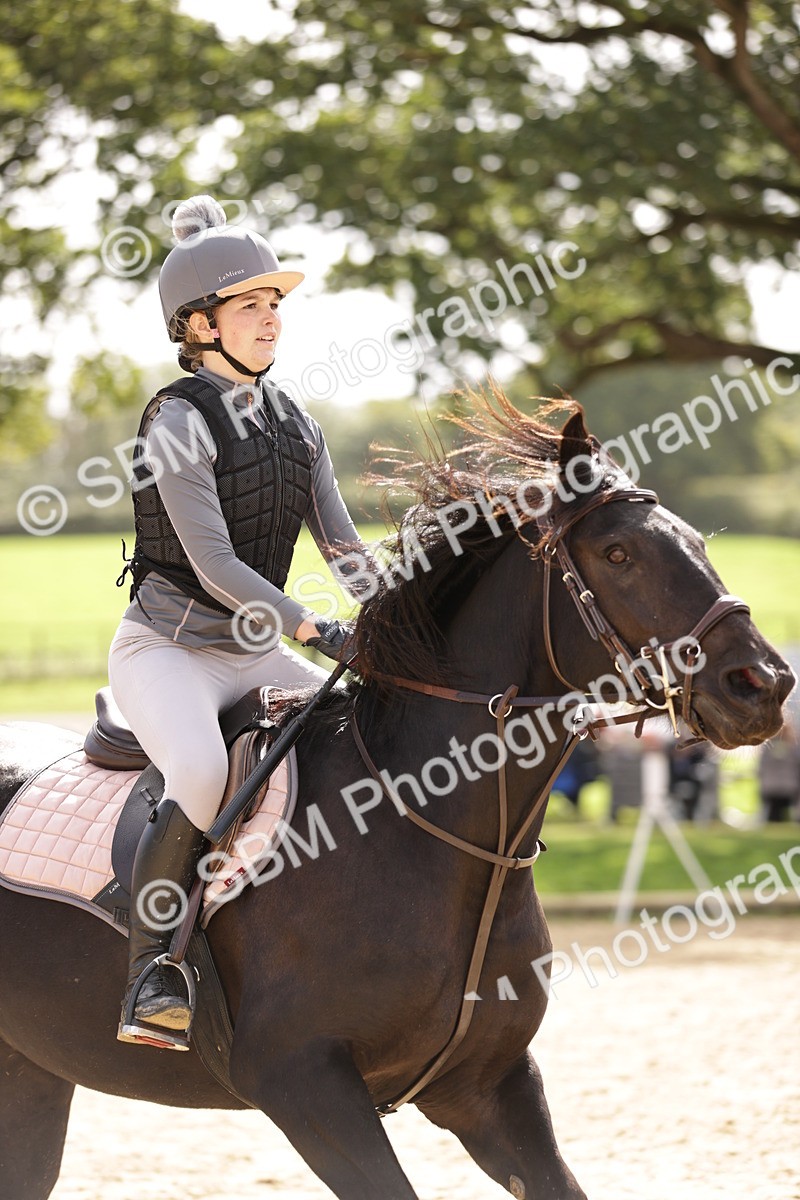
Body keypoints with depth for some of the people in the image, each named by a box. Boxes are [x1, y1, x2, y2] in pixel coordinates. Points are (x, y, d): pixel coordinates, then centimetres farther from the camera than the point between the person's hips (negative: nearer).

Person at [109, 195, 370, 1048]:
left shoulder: (295, 425, 11)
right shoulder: (180, 421, -12)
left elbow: (341, 546, 10)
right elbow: (213, 564, -20)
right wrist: (314, 631, -28)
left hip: (255, 651, 7)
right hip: (166, 647, -7)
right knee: (203, 776, -34)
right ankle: (151, 977, -25)